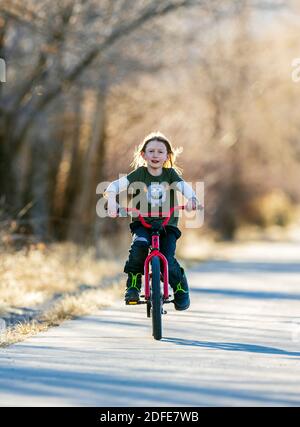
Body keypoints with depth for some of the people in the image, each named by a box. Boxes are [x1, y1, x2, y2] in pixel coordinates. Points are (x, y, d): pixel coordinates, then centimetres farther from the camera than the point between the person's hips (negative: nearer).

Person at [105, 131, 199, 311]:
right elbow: (116, 185, -9)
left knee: (168, 261, -16)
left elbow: (184, 186, -16)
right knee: (139, 245, -32)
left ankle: (181, 290, 14)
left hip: (167, 224, 0)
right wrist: (112, 200, -28)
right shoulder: (139, 174, 1)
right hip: (143, 223, 0)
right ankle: (133, 286, -15)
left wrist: (191, 199, -38)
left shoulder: (171, 174, 2)